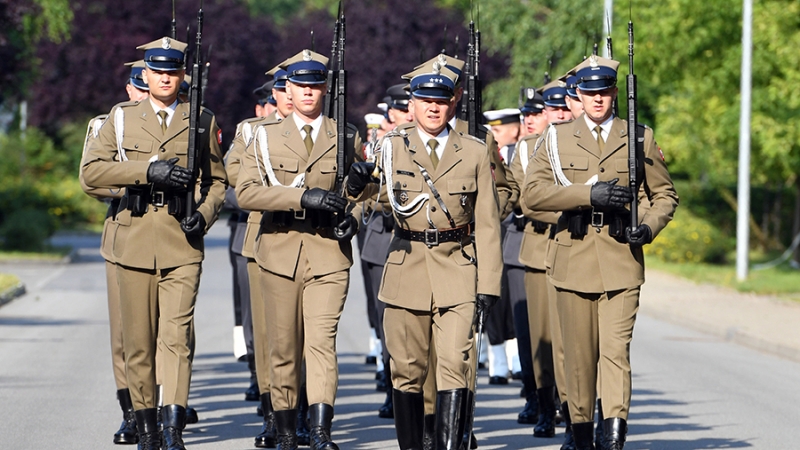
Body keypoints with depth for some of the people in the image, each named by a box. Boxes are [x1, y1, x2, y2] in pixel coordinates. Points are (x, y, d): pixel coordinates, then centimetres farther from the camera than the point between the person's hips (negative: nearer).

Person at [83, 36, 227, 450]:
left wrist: (205, 214, -4)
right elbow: (91, 171, -2)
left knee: (177, 332, -15)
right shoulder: (121, 118, 9)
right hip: (135, 239, 1)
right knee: (138, 339, 5)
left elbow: (217, 180, 17)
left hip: (183, 243, -1)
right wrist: (148, 171, -14)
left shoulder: (201, 121, 10)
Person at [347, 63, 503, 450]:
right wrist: (358, 183, -29)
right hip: (407, 269, 1)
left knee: (454, 363, -12)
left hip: (457, 272, -1)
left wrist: (488, 282, 0)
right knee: (407, 370, 4)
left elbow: (487, 222, 6)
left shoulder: (474, 153, 6)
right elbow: (376, 200, -4)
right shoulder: (392, 147, 6)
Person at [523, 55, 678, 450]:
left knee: (616, 348, -13)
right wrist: (588, 194, -15)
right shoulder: (557, 139, 9)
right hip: (573, 260, 1)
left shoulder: (640, 137, 10)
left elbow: (665, 194, 16)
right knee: (579, 354, 5)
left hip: (621, 261, -1)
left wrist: (649, 226, -5)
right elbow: (532, 192, -4)